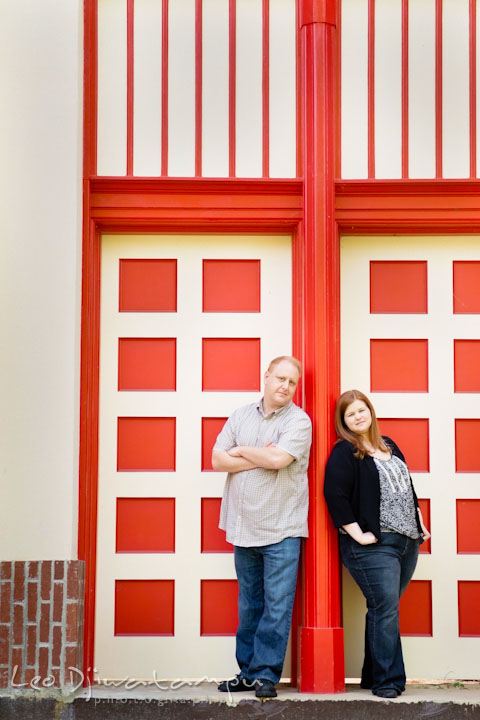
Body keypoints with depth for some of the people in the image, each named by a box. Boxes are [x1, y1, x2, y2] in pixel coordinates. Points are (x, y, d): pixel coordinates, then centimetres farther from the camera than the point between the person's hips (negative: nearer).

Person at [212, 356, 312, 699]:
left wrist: (242, 451, -4)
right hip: (244, 528, 4)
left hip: (281, 529, -4)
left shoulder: (299, 420, -5)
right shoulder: (241, 416, 10)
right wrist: (259, 460, -10)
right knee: (249, 605, 11)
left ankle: (266, 674, 3)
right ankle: (248, 672, 19)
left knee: (277, 605, -4)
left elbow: (277, 458, -20)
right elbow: (218, 460, 2)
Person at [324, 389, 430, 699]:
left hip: (407, 541, 7)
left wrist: (419, 523, 19)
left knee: (385, 610, 10)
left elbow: (408, 487, 25)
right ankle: (387, 681, -2)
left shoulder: (389, 446, 18)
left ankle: (374, 674, 19)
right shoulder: (344, 453, -5)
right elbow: (335, 495, -14)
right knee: (385, 610, -9)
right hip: (374, 545, -7)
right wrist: (357, 534, -16)